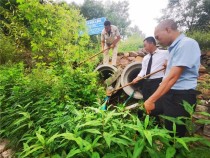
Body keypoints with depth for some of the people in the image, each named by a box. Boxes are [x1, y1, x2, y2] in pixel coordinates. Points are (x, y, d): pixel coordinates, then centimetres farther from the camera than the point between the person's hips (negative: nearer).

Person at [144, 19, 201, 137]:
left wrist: (151, 100, -25)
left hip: (181, 96, -9)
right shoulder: (174, 46, 13)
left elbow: (173, 77, -25)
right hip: (168, 93, 10)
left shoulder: (187, 44, -17)